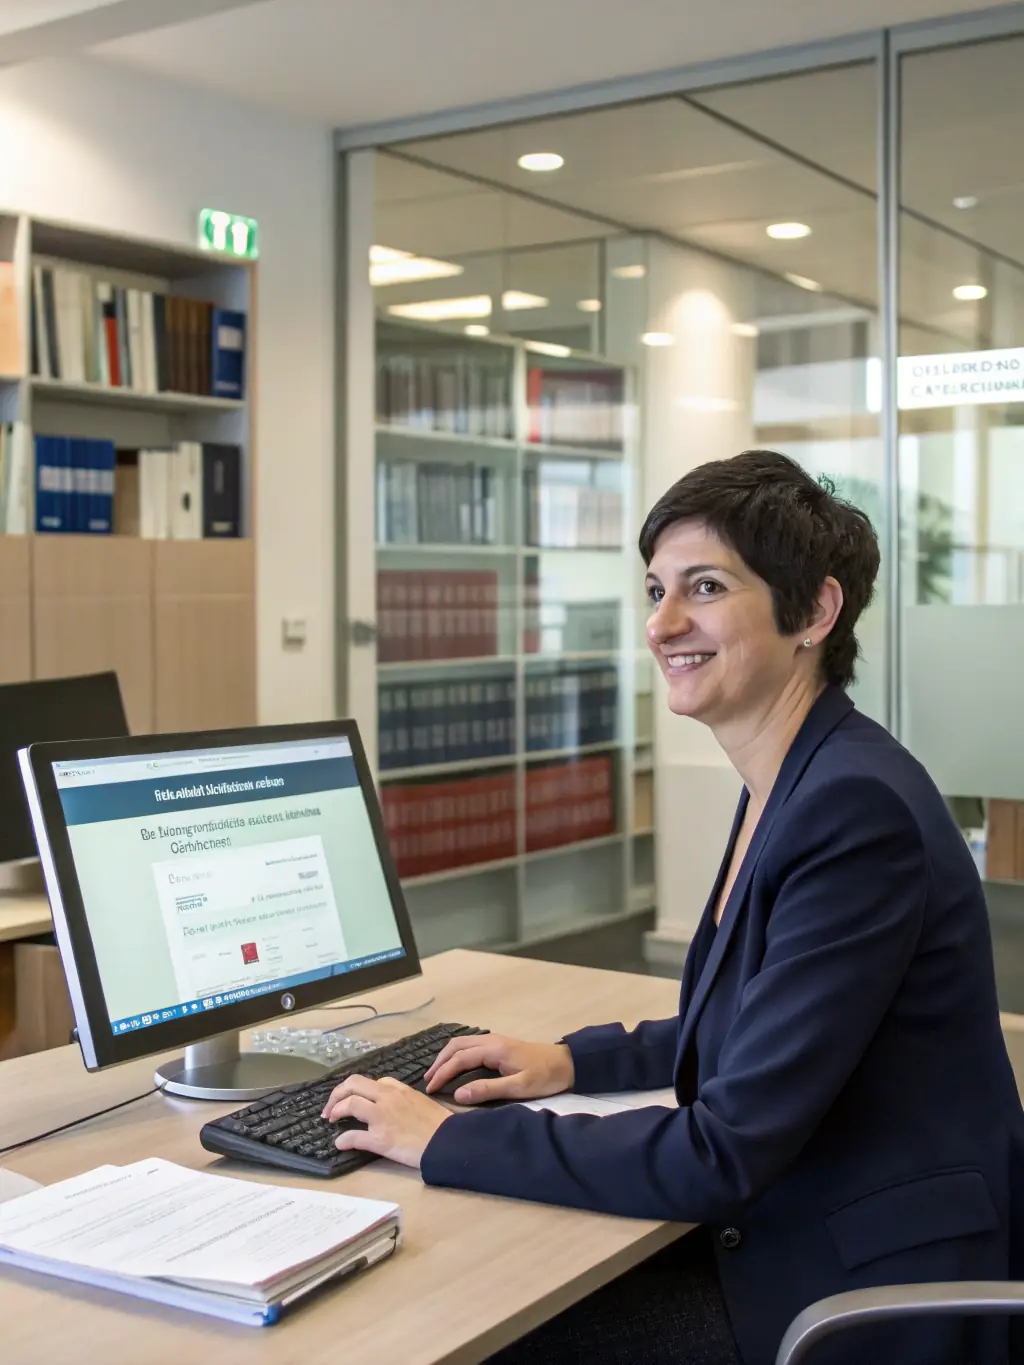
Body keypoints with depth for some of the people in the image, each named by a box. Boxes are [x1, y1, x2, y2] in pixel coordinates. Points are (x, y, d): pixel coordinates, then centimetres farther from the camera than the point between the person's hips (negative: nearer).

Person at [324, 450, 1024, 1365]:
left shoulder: (857, 807, -24)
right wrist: (576, 1062, 8)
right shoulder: (792, 782, 5)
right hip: (797, 1241, 8)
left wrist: (448, 1140, -18)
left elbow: (723, 1155, -24)